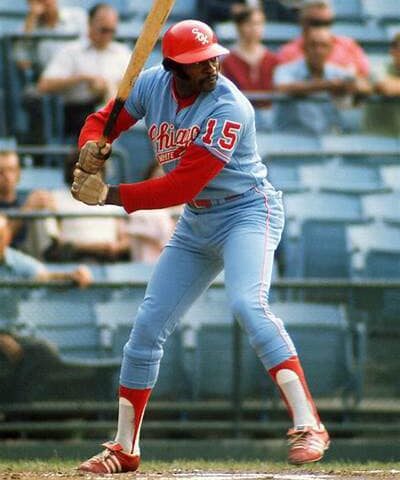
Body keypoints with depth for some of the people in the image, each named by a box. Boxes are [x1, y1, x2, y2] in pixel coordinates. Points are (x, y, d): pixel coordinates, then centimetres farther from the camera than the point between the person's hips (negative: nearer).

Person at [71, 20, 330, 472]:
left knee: (247, 303, -32)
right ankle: (124, 448, 19)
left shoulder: (229, 109, -25)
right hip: (195, 226, 7)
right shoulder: (152, 85, -6)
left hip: (248, 212, -7)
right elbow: (103, 121, 7)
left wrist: (110, 196, -28)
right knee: (147, 326, 5)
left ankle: (307, 426, -34)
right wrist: (92, 147, -18)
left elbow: (182, 185, -29)